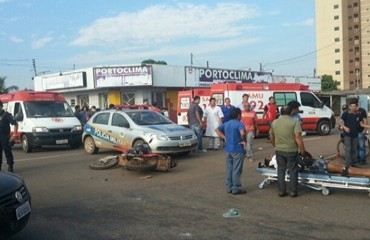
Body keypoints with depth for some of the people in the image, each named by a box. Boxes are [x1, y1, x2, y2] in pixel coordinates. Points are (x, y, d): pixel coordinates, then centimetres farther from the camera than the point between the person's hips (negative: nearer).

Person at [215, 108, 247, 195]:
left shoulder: (226, 124, 9)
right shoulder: (239, 124, -14)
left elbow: (217, 130, 14)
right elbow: (242, 133, -32)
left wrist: (224, 137, 10)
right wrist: (244, 140, -14)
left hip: (228, 149, 7)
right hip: (237, 150, -7)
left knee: (229, 169, 13)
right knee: (236, 170, 0)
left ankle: (229, 187, 19)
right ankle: (236, 188, 6)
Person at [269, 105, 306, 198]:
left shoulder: (274, 122, 5)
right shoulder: (294, 122, -9)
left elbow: (271, 137, 14)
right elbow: (298, 138, -16)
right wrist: (302, 150, -8)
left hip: (279, 151, 4)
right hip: (291, 150, -3)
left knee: (281, 170, 12)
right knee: (293, 170, 8)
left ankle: (281, 191, 15)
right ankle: (293, 191, 12)